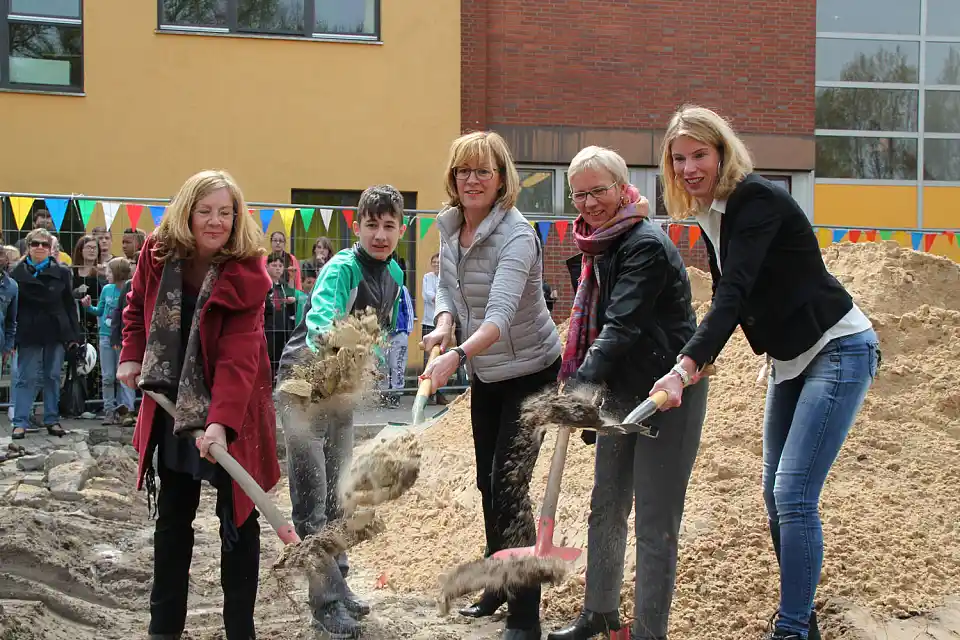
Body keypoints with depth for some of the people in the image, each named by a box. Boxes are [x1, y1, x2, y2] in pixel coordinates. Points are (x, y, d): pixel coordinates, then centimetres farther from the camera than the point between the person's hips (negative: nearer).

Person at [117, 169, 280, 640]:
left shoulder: (245, 276, -20)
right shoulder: (158, 255, -7)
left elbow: (238, 357, -29)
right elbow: (138, 306, 14)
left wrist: (221, 421, -40)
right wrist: (131, 356, 0)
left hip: (232, 409, -4)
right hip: (172, 405, 4)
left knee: (237, 516, 3)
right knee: (173, 514, 13)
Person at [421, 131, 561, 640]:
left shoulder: (516, 236, -26)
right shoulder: (448, 227, -5)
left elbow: (501, 314, -39)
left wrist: (456, 357, -54)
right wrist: (444, 322, -13)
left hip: (531, 373, -7)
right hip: (485, 375, 8)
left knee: (509, 486, -13)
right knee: (488, 482, 17)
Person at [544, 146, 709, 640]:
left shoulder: (646, 245, -18)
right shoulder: (595, 250, 10)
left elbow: (623, 325, -28)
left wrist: (583, 383, -38)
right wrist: (586, 395, 17)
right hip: (620, 392, 9)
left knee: (655, 524, -4)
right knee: (605, 510, 17)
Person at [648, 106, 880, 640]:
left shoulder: (756, 200, -21)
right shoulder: (709, 215, 5)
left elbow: (735, 293, -33)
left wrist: (685, 368, -43)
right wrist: (702, 359, 4)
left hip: (838, 352, -9)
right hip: (789, 360, 9)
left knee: (794, 495, -15)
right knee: (777, 495, 11)